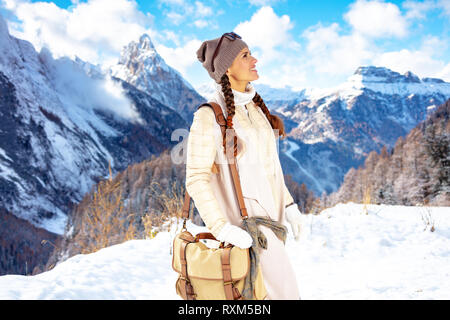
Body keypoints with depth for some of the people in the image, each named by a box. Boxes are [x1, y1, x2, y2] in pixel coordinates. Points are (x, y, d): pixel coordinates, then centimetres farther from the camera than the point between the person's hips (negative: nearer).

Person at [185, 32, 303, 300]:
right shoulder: (209, 116, -16)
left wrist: (289, 205, 12)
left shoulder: (254, 106, 8)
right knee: (285, 294, -5)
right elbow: (197, 179, -18)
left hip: (270, 216, 8)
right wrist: (223, 229, -26)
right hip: (247, 226, -8)